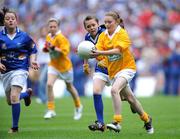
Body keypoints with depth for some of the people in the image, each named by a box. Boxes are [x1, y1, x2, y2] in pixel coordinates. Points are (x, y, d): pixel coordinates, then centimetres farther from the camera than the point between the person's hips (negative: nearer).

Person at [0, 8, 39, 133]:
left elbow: (33, 50, 7)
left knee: (14, 97, -20)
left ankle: (15, 127, -7)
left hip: (20, 69, -4)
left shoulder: (24, 36, -4)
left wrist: (32, 61, -10)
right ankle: (27, 93, 48)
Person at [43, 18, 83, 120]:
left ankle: (78, 107, 38)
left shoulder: (61, 38, -20)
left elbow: (65, 51, -28)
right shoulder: (48, 37, 2)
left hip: (64, 66, -5)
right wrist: (46, 49, -1)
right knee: (49, 84, -17)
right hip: (53, 65, 5)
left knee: (70, 87, 13)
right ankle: (51, 110, -13)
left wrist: (53, 48, -38)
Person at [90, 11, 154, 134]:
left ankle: (117, 122, -30)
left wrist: (101, 53, -40)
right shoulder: (103, 36, 3)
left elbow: (117, 50, -28)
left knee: (114, 90, -28)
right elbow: (98, 52, -8)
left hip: (126, 67, -6)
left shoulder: (122, 34, -13)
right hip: (113, 71, 6)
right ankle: (147, 119, 33)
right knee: (129, 98, 13)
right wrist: (90, 53, -30)